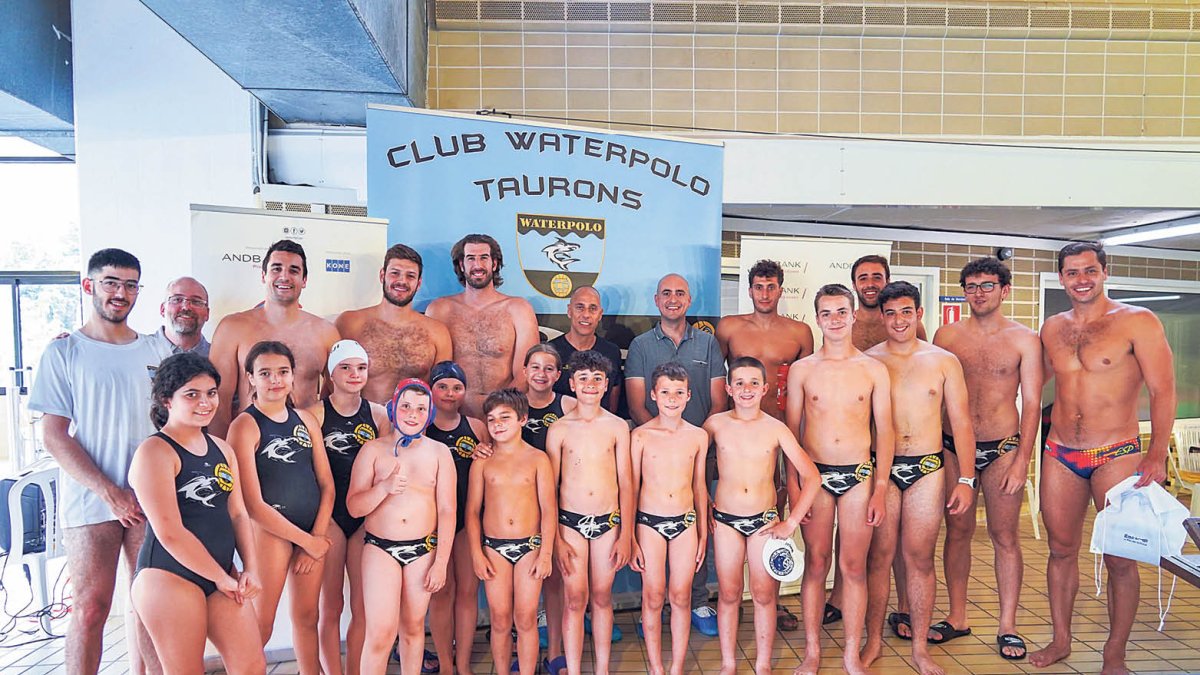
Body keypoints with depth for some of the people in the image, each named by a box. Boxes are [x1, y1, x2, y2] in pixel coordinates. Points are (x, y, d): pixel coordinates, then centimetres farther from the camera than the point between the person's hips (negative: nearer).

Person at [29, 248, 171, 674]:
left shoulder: (156, 353, 10)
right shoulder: (63, 352, 2)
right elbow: (54, 436, -3)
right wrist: (110, 492, -11)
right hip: (90, 503, -3)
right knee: (92, 607, 1)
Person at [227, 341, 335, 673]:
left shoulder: (305, 419, 7)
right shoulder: (245, 425, -8)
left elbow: (326, 484, 8)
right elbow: (253, 504, -13)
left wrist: (317, 535, -4)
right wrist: (306, 541, -9)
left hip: (314, 531, 5)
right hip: (270, 531, -5)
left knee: (307, 617, 14)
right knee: (261, 626, 3)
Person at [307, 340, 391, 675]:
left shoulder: (378, 414, 7)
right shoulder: (315, 414, -3)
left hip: (366, 516, 3)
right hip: (329, 515, -3)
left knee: (363, 607, 7)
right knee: (330, 606, 5)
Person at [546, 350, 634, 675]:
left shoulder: (618, 426, 1)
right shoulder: (558, 429, -1)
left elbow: (626, 483, 3)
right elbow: (550, 486, 1)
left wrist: (625, 535, 1)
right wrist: (555, 538, -2)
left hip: (608, 521, 1)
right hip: (570, 522, -1)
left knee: (602, 597, 11)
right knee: (575, 600, 2)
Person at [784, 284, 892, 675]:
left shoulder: (874, 370, 3)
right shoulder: (801, 370, 3)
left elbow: (884, 432, 4)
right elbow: (792, 431, 4)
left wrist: (881, 488, -2)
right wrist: (792, 485, -1)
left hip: (859, 476, 0)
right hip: (815, 476, 0)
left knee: (853, 567, 6)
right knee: (815, 565, 7)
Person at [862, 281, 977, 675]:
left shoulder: (943, 361, 5)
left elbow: (961, 422, 5)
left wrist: (966, 479, -1)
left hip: (927, 468, 1)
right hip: (880, 469, 0)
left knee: (920, 558, 6)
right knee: (880, 556, 4)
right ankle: (874, 641, 19)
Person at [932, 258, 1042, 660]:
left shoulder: (1024, 339, 1)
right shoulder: (947, 335, 5)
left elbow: (1031, 403, -2)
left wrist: (1022, 460, -8)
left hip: (1003, 448, -1)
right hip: (953, 447, 2)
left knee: (1005, 537, 4)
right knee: (957, 532, 9)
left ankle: (1007, 626, 17)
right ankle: (957, 617, 22)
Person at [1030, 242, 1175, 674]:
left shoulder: (1137, 322, -5)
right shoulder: (1051, 329, 9)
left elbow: (1163, 390, -8)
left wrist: (1157, 455, -16)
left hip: (1116, 455, -4)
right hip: (1060, 456, 4)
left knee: (1120, 560, 2)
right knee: (1061, 550, 12)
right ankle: (1061, 640, 26)